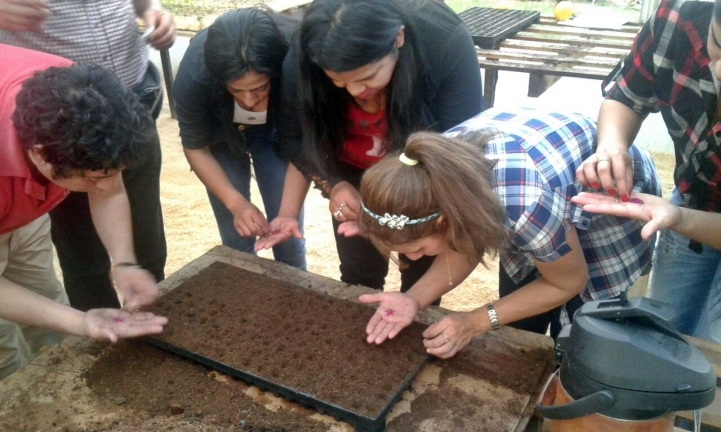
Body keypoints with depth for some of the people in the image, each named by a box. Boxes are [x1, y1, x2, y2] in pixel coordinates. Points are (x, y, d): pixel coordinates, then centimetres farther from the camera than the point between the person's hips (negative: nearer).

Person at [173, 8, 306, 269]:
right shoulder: (194, 73, -35)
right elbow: (196, 148, -17)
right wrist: (236, 202, -29)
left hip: (276, 132, 0)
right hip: (220, 136, 0)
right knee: (237, 239, -2)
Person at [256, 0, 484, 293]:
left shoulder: (446, 41, -34)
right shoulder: (303, 62, -29)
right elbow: (296, 140, -13)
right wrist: (332, 185, -29)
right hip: (354, 175, 1)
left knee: (423, 275, 11)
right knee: (359, 275, 9)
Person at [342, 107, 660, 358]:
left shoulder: (525, 209, -44)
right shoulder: (440, 170, -27)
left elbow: (568, 283, -22)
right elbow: (466, 241, -9)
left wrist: (477, 322, -23)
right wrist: (416, 298, -24)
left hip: (611, 207, -5)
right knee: (516, 336, 13)